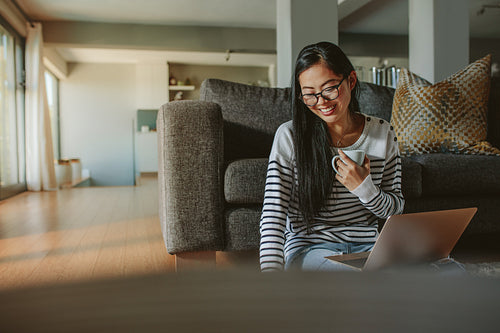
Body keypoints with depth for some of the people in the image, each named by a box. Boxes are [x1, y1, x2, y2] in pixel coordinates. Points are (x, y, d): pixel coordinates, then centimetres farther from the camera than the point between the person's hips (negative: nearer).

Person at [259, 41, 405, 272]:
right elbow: (273, 214, -10)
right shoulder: (289, 136, -7)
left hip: (367, 247, 5)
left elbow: (396, 209, 9)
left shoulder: (383, 133, 2)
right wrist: (271, 272, -22)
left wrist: (365, 188, -13)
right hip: (307, 250, -4)